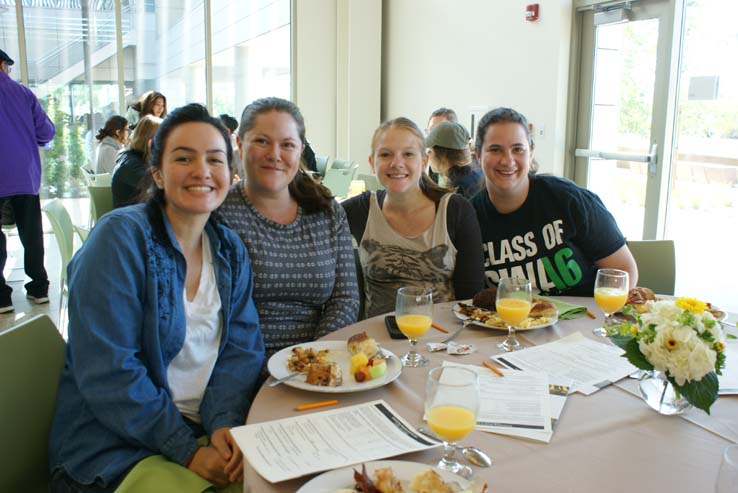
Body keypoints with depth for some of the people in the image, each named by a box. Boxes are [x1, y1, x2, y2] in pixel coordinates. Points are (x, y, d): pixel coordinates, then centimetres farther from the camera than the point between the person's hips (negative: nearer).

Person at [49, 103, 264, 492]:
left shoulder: (230, 250, 6)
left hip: (211, 430, 5)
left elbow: (241, 348, 1)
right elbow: (107, 371, -18)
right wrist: (187, 451, -19)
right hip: (117, 449, -5)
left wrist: (225, 422, -16)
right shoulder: (119, 238, -13)